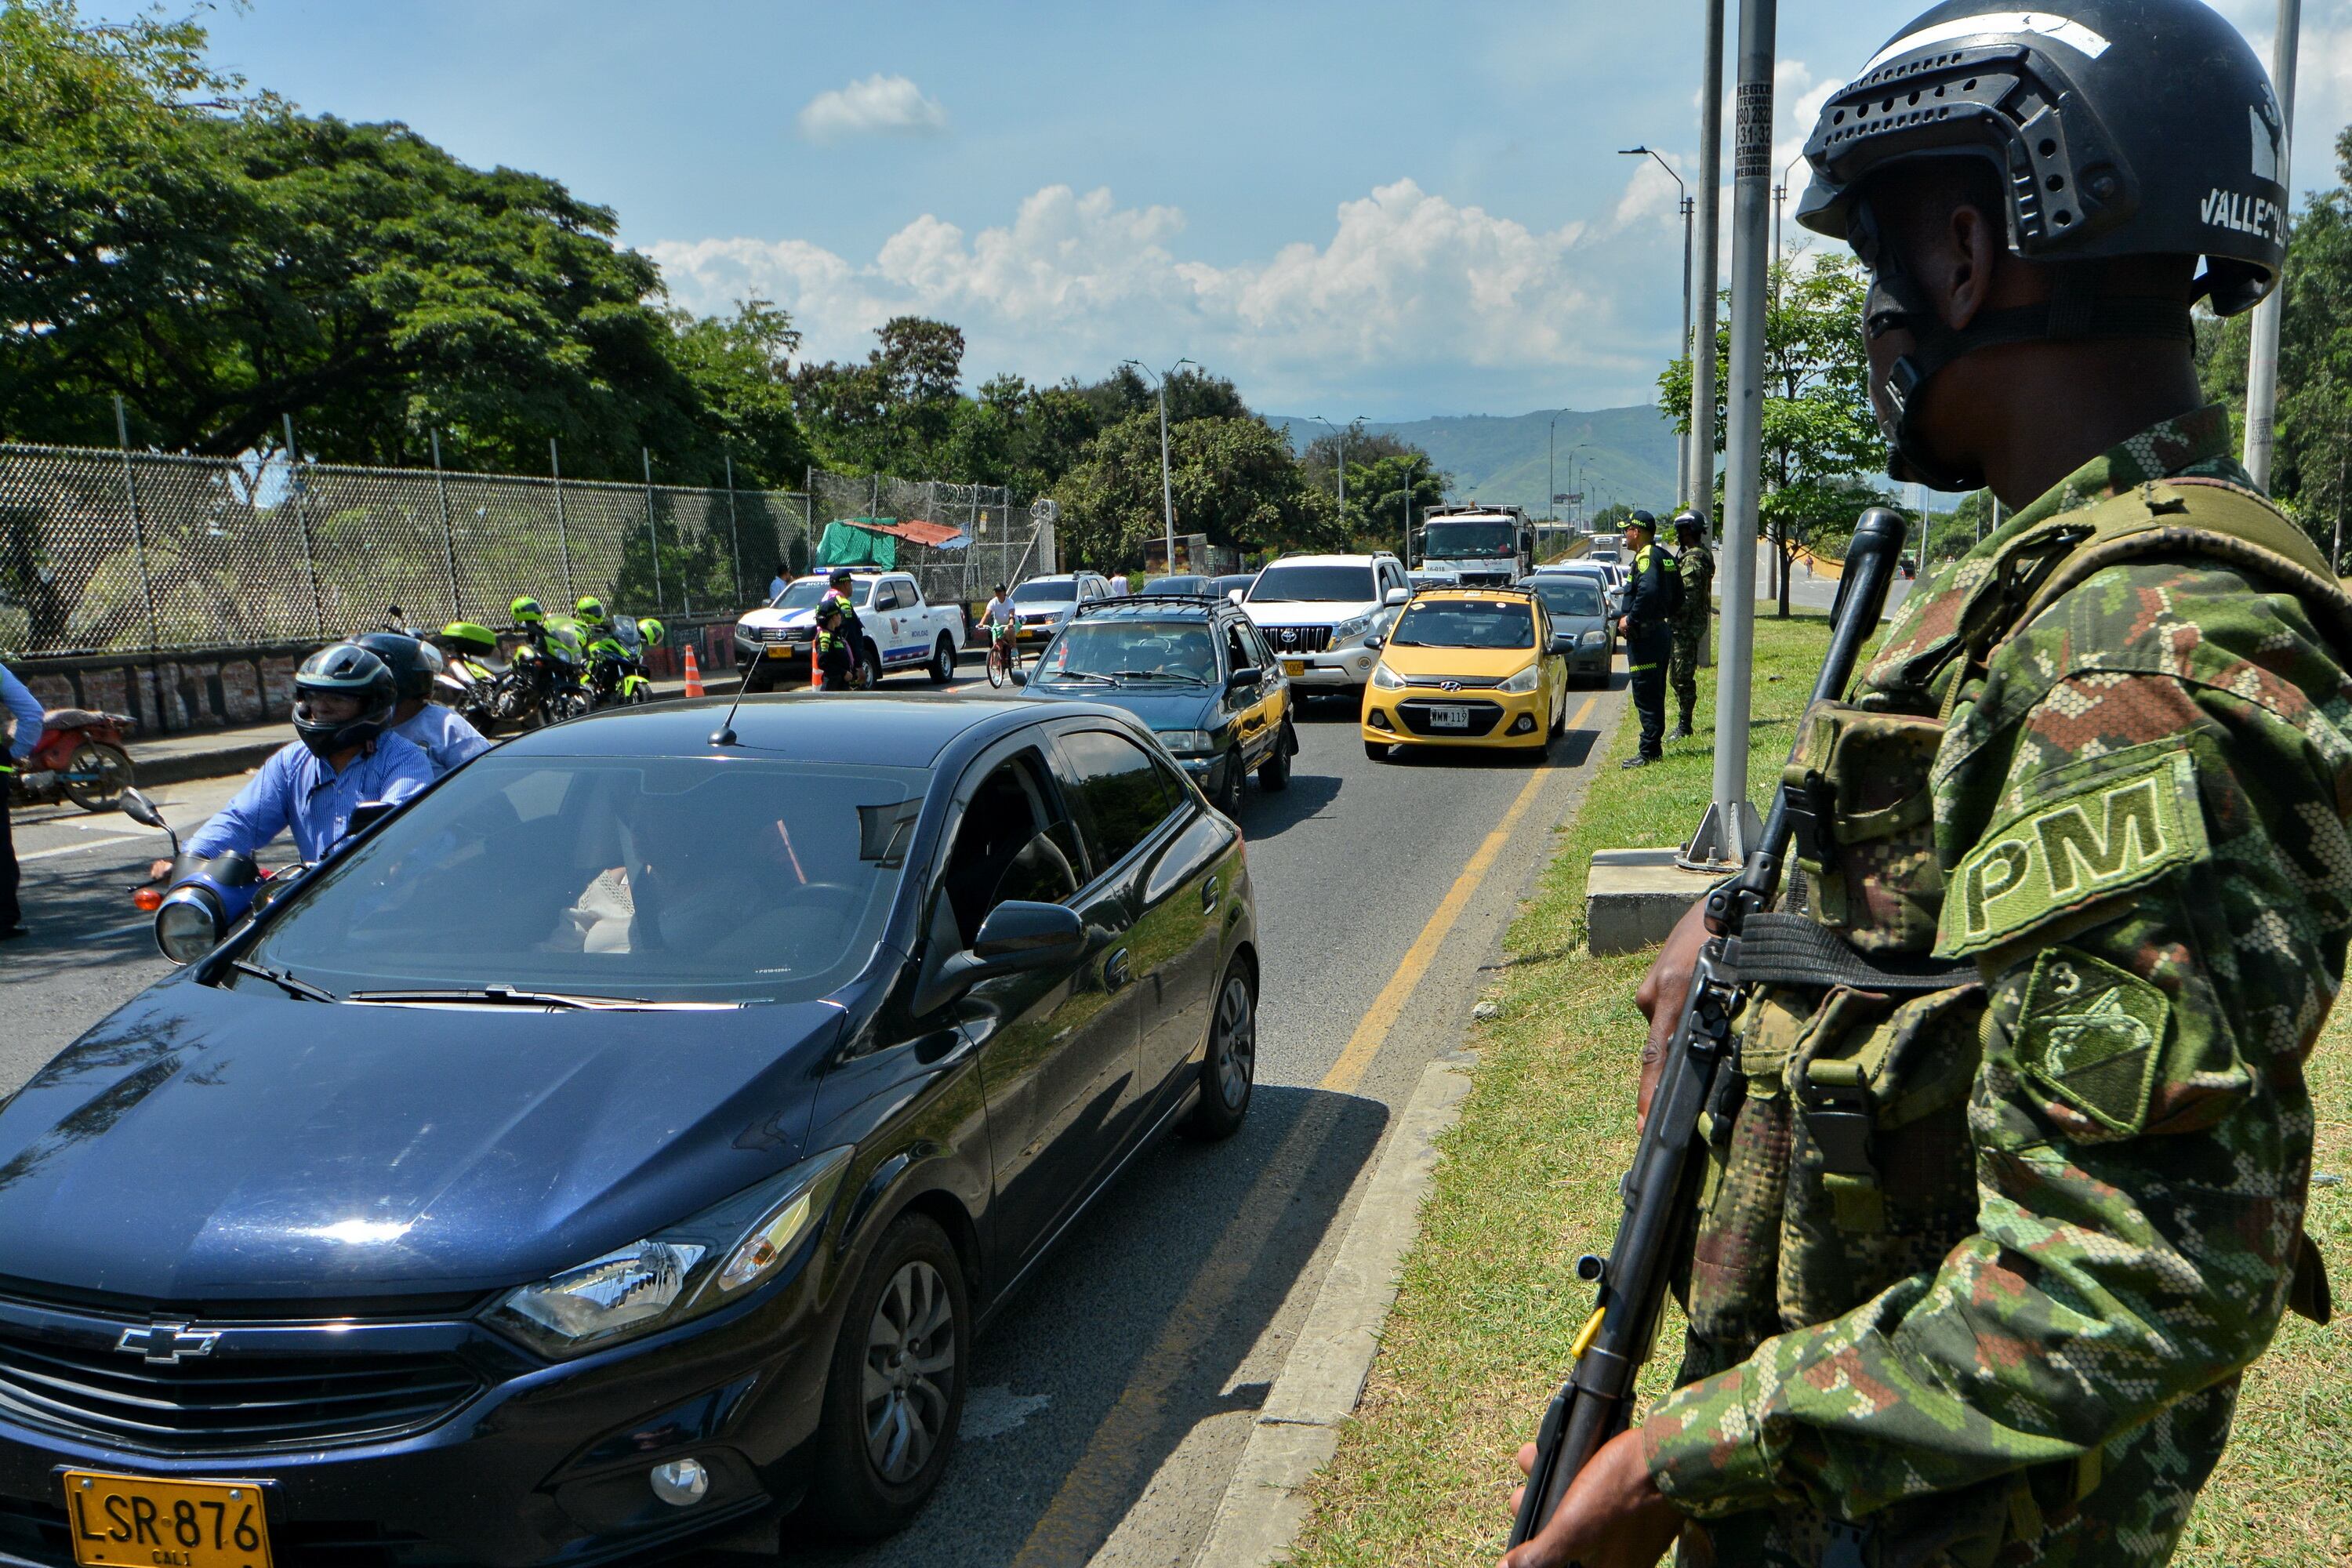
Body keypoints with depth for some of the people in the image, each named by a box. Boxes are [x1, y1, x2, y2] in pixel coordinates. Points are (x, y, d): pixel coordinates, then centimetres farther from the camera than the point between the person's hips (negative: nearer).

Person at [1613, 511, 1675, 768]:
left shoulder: (1645, 556, -15)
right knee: (1655, 694, 16)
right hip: (1664, 629, 10)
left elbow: (1648, 590, -32)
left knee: (1645, 695, -8)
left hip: (1645, 634, -10)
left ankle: (1649, 752, -7)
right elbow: (1675, 595, 18)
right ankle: (1655, 747, 22)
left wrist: (1631, 619, -21)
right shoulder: (1665, 556, 16)